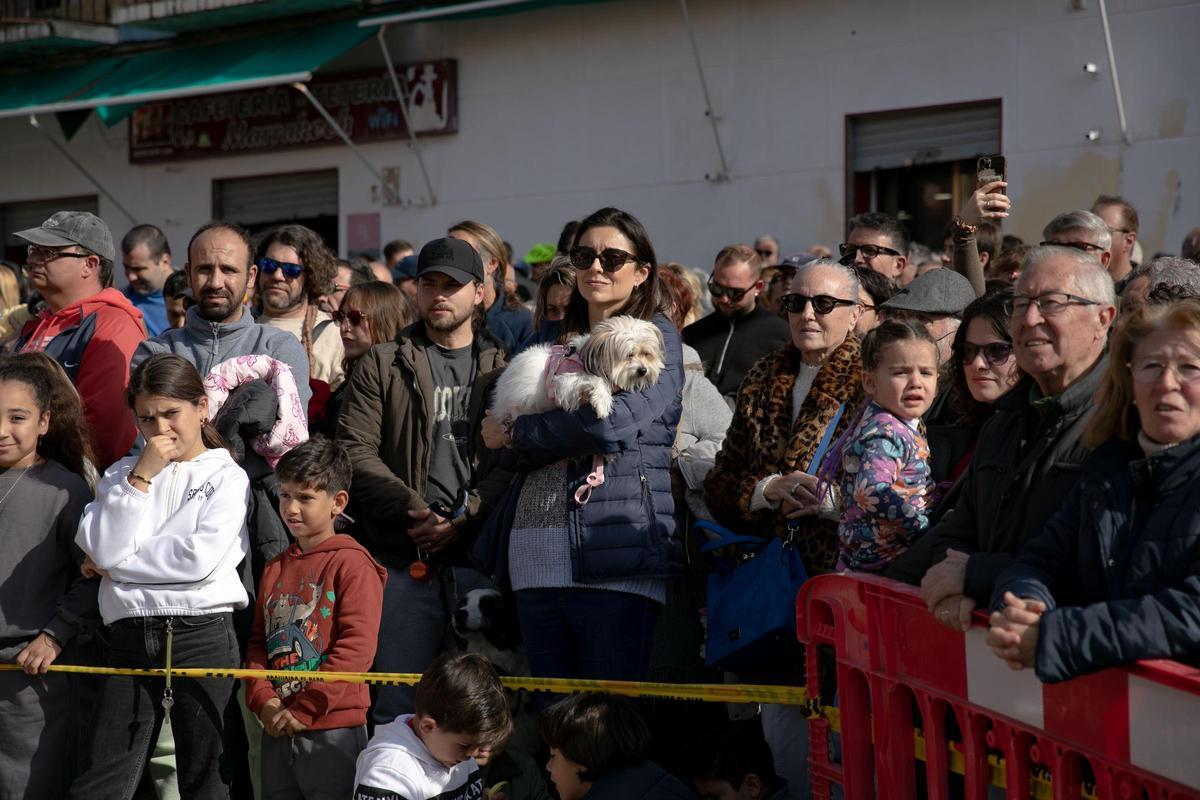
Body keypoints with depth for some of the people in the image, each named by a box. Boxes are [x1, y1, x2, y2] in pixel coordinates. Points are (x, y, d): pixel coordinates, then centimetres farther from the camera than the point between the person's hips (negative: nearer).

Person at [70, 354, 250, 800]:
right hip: (130, 639, 3)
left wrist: (115, 563, -3)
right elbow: (105, 550, -2)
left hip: (202, 634, -3)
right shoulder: (123, 473, 15)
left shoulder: (227, 476, 5)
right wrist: (141, 477, -4)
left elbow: (199, 560, -11)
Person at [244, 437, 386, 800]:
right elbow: (258, 643, 15)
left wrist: (304, 710, -16)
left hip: (333, 730, -6)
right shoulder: (275, 568, 14)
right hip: (277, 730, 7)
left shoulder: (352, 564, -8)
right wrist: (264, 702, -3)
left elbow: (357, 647, -15)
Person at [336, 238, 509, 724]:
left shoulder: (503, 368, 13)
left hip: (482, 558, 0)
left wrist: (463, 518, -12)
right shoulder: (382, 365, 12)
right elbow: (356, 452, 1)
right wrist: (414, 512, -10)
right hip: (404, 560, 0)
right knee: (398, 703, -1)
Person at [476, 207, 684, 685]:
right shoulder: (551, 342, 21)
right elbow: (507, 453, 12)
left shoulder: (657, 340, 5)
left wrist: (513, 433, -1)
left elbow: (614, 424, -13)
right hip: (534, 553, 6)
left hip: (614, 556, -5)